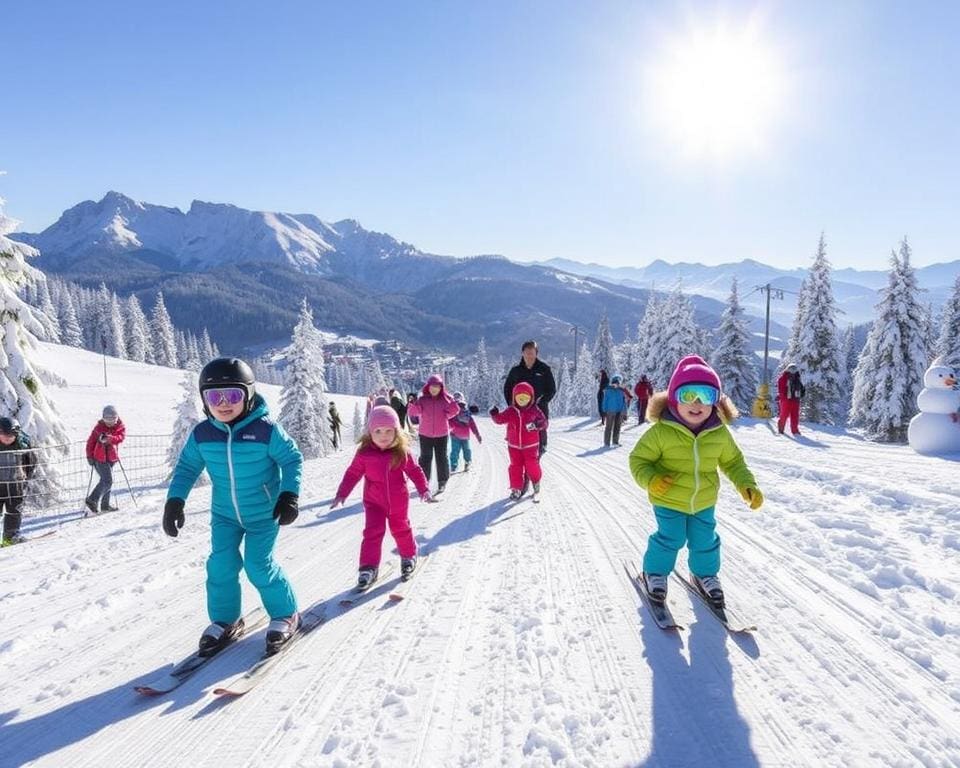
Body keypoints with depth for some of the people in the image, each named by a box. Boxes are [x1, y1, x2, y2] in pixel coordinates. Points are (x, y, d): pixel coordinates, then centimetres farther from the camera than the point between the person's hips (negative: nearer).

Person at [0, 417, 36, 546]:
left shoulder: (22, 445, -3)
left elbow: (32, 462, 9)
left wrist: (26, 476, 2)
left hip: (16, 484, 0)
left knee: (14, 511, 5)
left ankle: (11, 535, 14)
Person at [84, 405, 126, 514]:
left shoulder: (120, 427, -1)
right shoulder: (99, 427, -7)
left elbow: (121, 437, -20)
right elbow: (90, 442, -3)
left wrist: (109, 438, -37)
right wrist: (89, 456, -9)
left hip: (111, 458, 5)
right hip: (99, 458, -5)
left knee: (107, 481, 13)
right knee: (107, 481, -13)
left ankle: (105, 505, 23)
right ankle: (91, 500, -2)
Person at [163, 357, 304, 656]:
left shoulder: (266, 429, -22)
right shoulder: (201, 434, -10)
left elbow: (292, 458, -13)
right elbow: (187, 467, 3)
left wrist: (290, 495, -22)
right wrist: (174, 502, -6)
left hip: (264, 513, -4)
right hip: (224, 513, 4)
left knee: (259, 565, -5)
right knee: (221, 564, 0)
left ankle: (285, 615, 17)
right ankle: (224, 621, 21)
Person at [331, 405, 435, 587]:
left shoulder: (402, 452, -13)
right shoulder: (364, 453, -14)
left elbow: (415, 471, -4)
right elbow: (353, 473, -6)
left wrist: (424, 489, -13)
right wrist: (341, 494, -9)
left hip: (398, 502, 1)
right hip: (374, 502, 0)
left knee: (401, 529, 17)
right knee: (372, 532, -7)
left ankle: (409, 556, 41)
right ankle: (368, 567, 3)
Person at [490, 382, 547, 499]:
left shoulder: (535, 411, -8)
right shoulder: (511, 411, -3)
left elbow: (544, 423, -5)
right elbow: (500, 419, 1)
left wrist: (538, 424, -27)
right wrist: (495, 415, -20)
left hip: (530, 445, -2)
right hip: (514, 445, 2)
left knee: (531, 465, -5)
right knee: (515, 466, 6)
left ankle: (536, 481, 26)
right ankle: (516, 489, 16)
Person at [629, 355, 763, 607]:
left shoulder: (720, 433, -8)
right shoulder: (661, 432, -21)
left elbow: (733, 461, 8)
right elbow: (639, 458, -13)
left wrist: (747, 485, -4)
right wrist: (649, 479, -31)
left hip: (704, 502, 4)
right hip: (669, 501, -4)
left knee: (705, 541, 16)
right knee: (669, 539, 1)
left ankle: (704, 573, 43)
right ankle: (655, 572, 28)